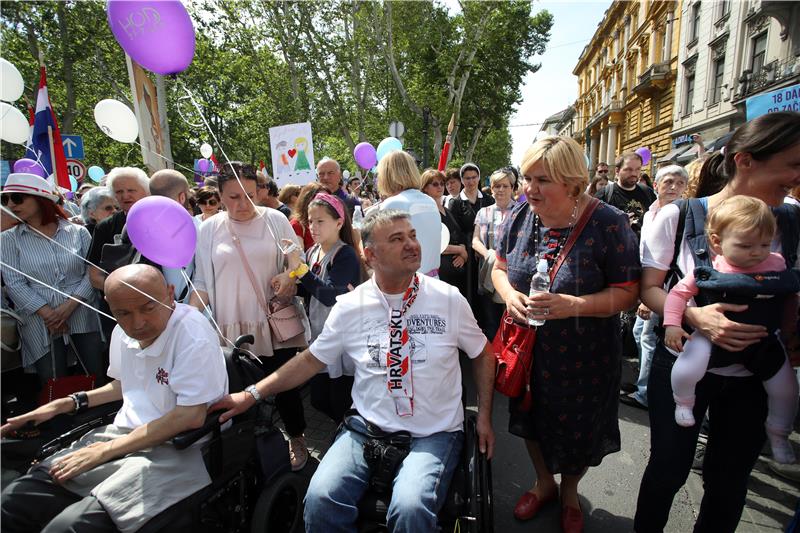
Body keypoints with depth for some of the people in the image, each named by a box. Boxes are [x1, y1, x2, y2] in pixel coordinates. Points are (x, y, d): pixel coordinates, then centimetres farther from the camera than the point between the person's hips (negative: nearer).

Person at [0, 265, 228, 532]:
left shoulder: (193, 333, -22)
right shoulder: (123, 332, 4)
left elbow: (190, 416, -23)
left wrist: (107, 450, -16)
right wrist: (65, 404, 13)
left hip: (175, 449, -7)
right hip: (123, 434, 8)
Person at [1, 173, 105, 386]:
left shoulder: (78, 232, 4)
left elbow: (92, 272, -2)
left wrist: (69, 306, -13)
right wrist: (48, 314, -12)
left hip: (83, 317, 0)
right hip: (41, 324, 0)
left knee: (99, 377, 3)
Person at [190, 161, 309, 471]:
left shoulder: (275, 221, -1)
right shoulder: (209, 229, 3)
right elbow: (202, 282, 6)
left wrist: (289, 276, -18)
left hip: (274, 323, -1)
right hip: (231, 328, 2)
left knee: (285, 384, 10)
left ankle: (296, 438, 33)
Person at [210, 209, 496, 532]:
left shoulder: (448, 298, -4)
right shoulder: (349, 306, -2)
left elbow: (482, 354, 9)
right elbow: (312, 360, 7)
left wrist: (484, 416, 4)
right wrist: (252, 394, 2)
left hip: (433, 434, -1)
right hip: (367, 428, 2)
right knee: (320, 500, -20)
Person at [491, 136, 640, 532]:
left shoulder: (607, 223, -19)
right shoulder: (519, 217, -6)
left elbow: (627, 292, -16)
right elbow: (499, 267, 6)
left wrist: (572, 305, -31)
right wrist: (509, 295, -16)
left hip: (583, 356, -3)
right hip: (528, 348, 4)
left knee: (578, 429, 17)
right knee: (532, 418, 22)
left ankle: (569, 492, 51)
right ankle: (544, 483, 53)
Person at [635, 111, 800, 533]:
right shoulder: (678, 216, -12)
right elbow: (649, 288, -10)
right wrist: (695, 316, -26)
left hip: (752, 376, 3)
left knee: (729, 480, 17)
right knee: (669, 467, 12)